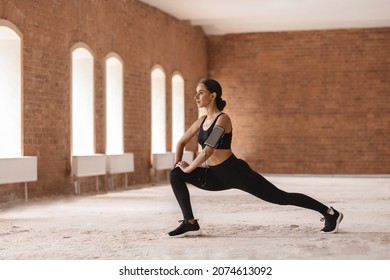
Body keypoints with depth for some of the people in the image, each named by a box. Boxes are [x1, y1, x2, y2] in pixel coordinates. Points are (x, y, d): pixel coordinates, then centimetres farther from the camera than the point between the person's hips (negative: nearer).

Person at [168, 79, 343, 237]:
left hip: (236, 172, -8)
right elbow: (182, 142, 18)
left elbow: (208, 151, -27)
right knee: (176, 175, -3)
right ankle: (190, 223, -4)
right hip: (217, 176, 8)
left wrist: (188, 168, -16)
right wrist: (178, 165, 5)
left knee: (281, 197, -2)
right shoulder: (202, 120, 7)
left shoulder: (222, 119, -18)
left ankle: (330, 213, 12)